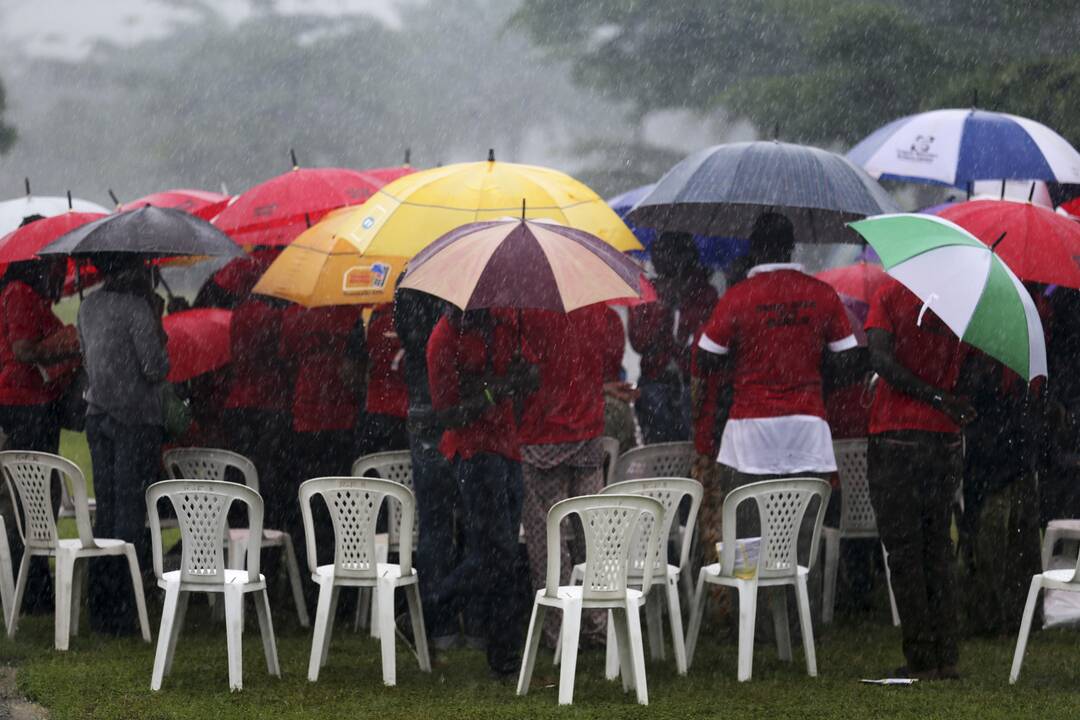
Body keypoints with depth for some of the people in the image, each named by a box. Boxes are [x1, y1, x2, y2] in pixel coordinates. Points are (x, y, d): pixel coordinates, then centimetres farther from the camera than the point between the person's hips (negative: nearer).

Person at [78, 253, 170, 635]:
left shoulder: (88, 306, 9)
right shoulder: (135, 307, -15)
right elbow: (156, 368, -17)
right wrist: (158, 323, -5)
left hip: (98, 415, 7)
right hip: (135, 418, -7)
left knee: (105, 507, 12)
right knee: (131, 508, -3)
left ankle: (100, 609, 14)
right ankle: (120, 612, -4)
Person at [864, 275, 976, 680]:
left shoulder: (891, 295, -6)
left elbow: (880, 360, -18)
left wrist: (937, 399, -18)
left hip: (896, 437, -4)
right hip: (945, 439, 4)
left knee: (904, 552, 0)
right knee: (938, 551, 13)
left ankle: (921, 660, -3)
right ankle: (947, 657, 10)